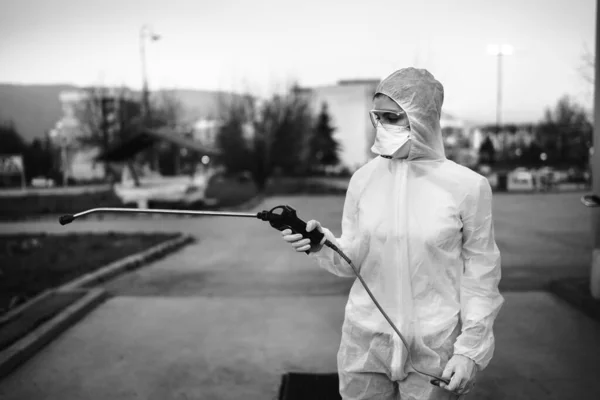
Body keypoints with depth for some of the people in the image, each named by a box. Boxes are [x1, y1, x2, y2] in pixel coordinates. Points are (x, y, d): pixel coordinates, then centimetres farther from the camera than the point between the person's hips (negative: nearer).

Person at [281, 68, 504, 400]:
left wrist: (469, 349, -5)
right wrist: (323, 246, -19)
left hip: (433, 348, -2)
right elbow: (353, 260, 2)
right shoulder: (363, 179, -2)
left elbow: (480, 274, -3)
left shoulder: (467, 186, -10)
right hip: (364, 341, 3)